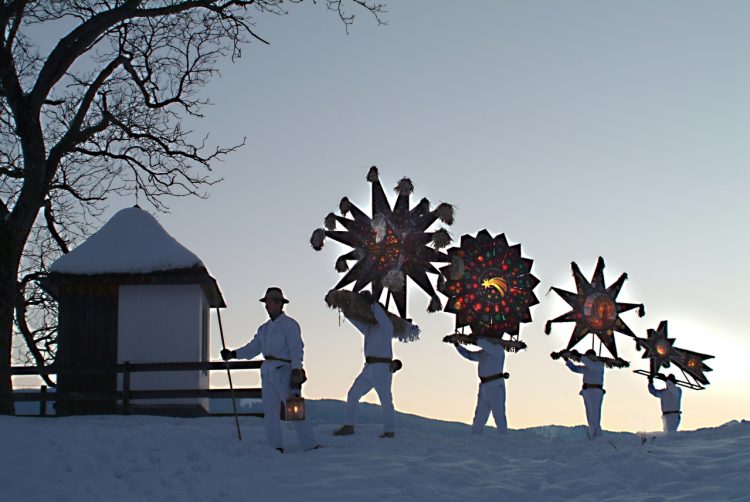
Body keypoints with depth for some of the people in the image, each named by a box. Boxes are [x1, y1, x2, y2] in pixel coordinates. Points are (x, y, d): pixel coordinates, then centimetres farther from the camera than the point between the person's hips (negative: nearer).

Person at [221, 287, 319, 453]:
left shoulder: (289, 324, -5)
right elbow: (252, 348, 15)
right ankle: (275, 448, 10)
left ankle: (311, 446, -4)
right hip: (268, 372, 8)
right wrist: (233, 354, 2)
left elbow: (297, 350, -13)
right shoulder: (264, 328, 17)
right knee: (270, 411, 5)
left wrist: (296, 371, -23)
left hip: (284, 371, -8)